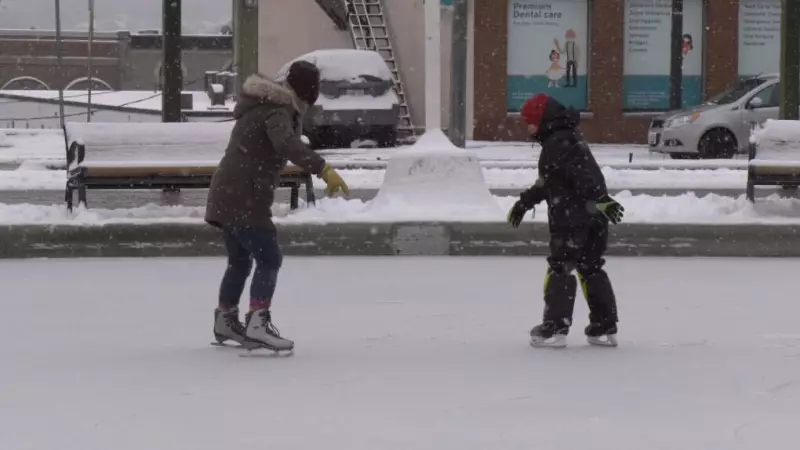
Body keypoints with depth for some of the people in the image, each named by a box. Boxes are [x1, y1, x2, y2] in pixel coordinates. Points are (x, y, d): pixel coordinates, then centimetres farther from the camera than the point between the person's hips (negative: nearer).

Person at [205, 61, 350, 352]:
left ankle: (225, 321, 33)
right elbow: (287, 144, -35)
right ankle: (258, 322, -20)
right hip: (244, 198, -10)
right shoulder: (278, 112, -14)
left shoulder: (262, 105, 17)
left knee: (239, 260, 21)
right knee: (269, 259, -10)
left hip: (225, 196, 10)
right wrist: (323, 169, -44)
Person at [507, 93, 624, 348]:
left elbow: (583, 176, -26)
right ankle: (605, 328, 14)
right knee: (591, 268, 13)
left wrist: (601, 200, -35)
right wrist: (525, 201, 35)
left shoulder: (557, 144, -13)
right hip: (593, 219, 10)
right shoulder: (568, 137, 20)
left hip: (572, 219, -10)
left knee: (560, 268, -4)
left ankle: (555, 328, -5)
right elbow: (548, 182, 30)